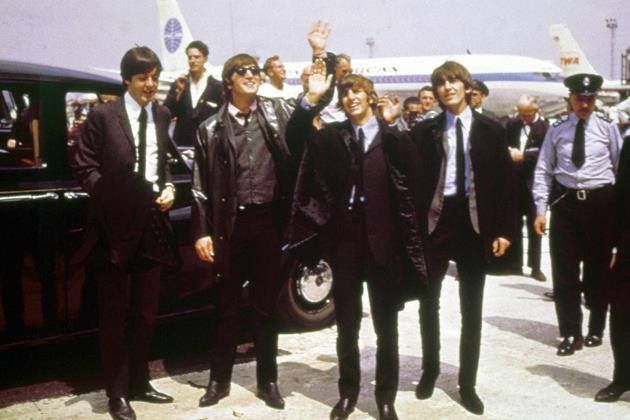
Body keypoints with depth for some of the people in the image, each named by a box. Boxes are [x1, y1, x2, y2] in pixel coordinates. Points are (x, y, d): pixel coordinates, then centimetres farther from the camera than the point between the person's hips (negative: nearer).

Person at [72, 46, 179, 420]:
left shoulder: (162, 116, 9)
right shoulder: (103, 116, -4)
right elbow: (85, 167, -5)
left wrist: (169, 188, 3)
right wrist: (109, 197, -17)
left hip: (151, 224, 5)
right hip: (115, 226, -5)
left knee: (146, 313, 15)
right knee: (115, 316, 5)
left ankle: (139, 384, 30)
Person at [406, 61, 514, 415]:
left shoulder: (491, 130, 2)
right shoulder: (425, 130, 1)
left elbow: (505, 181, 0)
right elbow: (413, 178, -2)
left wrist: (504, 230, -4)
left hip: (475, 221, 0)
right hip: (435, 219, 0)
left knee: (472, 309, 8)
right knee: (429, 302, 11)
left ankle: (468, 384, 20)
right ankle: (430, 370, 31)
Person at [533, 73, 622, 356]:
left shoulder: (608, 128, 1)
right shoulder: (556, 130, 3)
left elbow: (621, 167, 3)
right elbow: (543, 171, 4)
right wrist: (540, 210, -2)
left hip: (600, 202, 0)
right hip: (566, 202, 1)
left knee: (598, 269, 10)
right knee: (564, 272, 3)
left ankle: (596, 329, 28)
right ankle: (571, 333, 17)